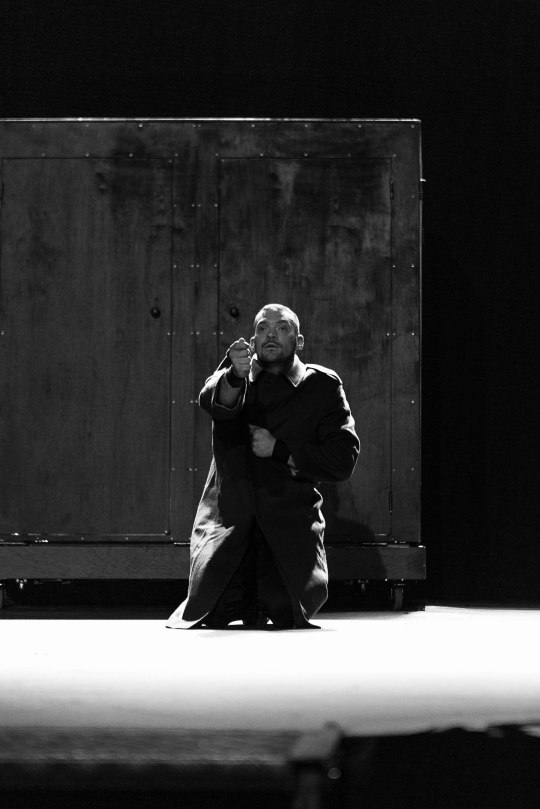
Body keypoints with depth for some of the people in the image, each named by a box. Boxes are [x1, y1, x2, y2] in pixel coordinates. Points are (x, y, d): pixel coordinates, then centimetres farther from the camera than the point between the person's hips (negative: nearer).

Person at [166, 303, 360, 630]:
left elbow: (343, 460, -1)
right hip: (228, 519, 1)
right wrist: (236, 376, -39)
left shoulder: (323, 386, 6)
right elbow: (213, 401, -16)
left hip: (289, 526, -1)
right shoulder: (237, 374, 9)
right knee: (214, 614, -12)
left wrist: (280, 450, -9)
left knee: (286, 612, -15)